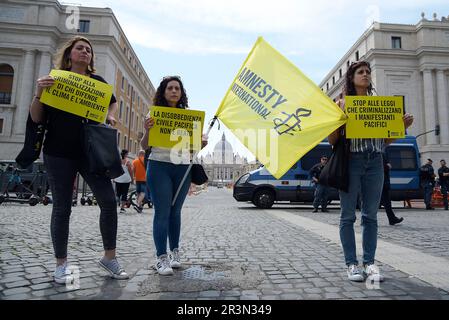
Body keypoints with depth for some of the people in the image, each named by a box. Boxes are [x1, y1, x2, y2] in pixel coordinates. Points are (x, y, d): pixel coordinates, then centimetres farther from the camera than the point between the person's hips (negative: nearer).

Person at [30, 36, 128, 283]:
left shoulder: (98, 81, 10)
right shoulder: (54, 79, 4)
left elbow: (112, 102, 28)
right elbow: (37, 118, 2)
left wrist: (110, 116, 6)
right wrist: (38, 94, -16)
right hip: (59, 154, -2)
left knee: (109, 201, -6)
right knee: (62, 208, 4)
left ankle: (109, 257, 9)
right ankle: (61, 265, 18)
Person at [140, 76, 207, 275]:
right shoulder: (154, 114, 4)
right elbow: (145, 146, 3)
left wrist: (201, 144, -9)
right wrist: (147, 131, -17)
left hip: (183, 167, 3)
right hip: (159, 166, -2)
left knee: (175, 211, 9)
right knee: (162, 212, -4)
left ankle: (175, 252, 19)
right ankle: (161, 257, 2)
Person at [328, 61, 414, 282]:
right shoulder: (342, 103, 4)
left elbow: (386, 140, 17)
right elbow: (332, 141, -1)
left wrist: (403, 126, 1)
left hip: (374, 162, 4)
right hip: (350, 160, -3)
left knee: (371, 215, 7)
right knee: (348, 215, 1)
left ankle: (369, 262, 18)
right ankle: (351, 264, 11)